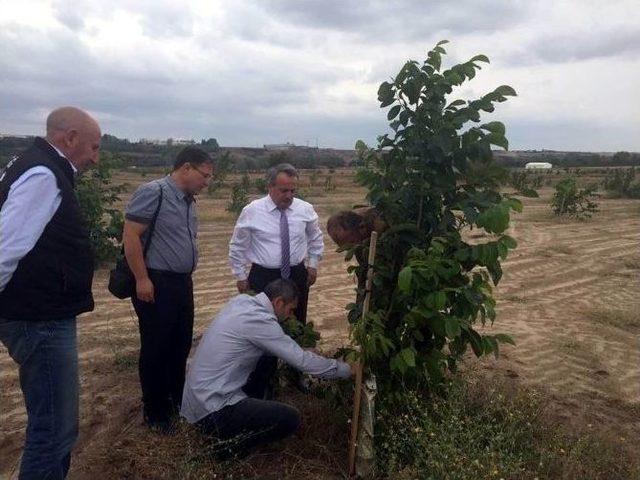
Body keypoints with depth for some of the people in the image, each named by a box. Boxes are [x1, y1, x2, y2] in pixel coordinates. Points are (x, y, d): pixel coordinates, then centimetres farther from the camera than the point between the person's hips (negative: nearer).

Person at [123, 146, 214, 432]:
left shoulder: (189, 200, 11)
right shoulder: (153, 192, -15)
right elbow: (130, 236, -17)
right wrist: (142, 279, -18)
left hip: (183, 283, 8)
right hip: (156, 284, -8)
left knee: (181, 345, 17)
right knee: (156, 349, 5)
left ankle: (177, 400, 36)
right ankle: (155, 412, 22)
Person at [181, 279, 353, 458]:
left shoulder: (241, 300, 3)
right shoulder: (259, 320, -21)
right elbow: (302, 361, -17)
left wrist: (299, 351, 16)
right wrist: (346, 369, -4)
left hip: (198, 395, 9)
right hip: (212, 411, -9)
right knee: (290, 419, -12)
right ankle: (229, 447, 2)